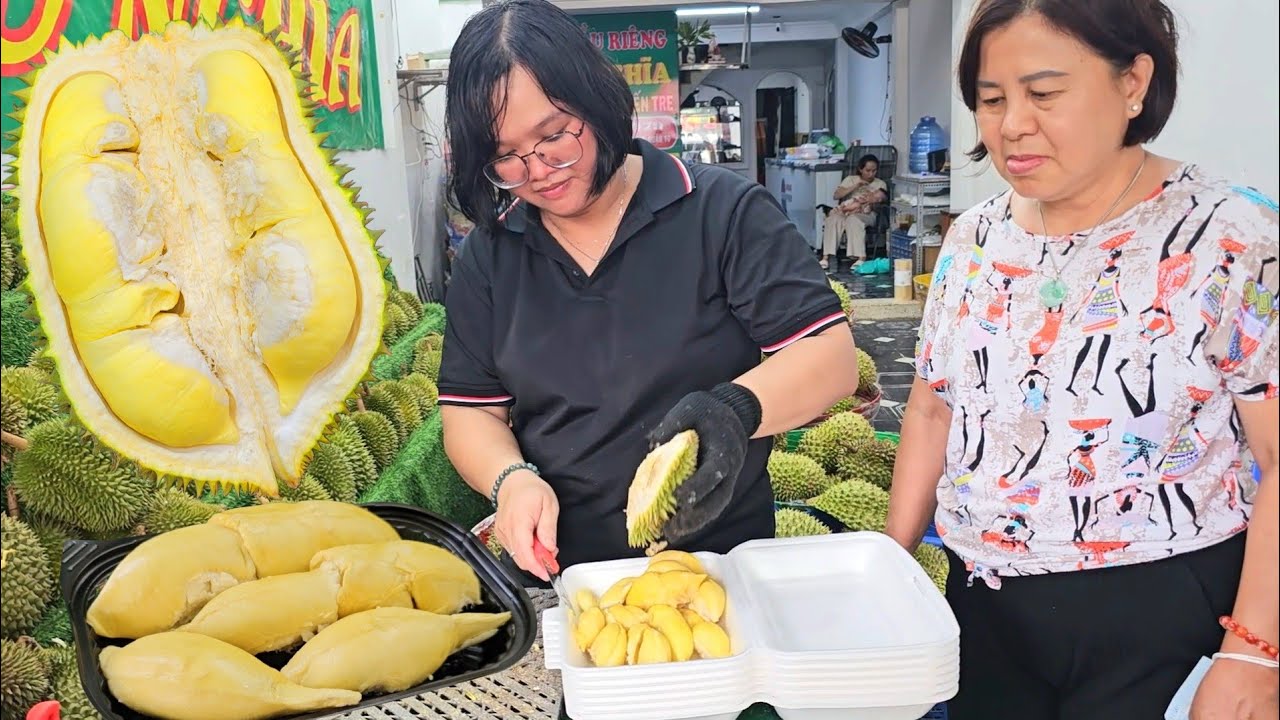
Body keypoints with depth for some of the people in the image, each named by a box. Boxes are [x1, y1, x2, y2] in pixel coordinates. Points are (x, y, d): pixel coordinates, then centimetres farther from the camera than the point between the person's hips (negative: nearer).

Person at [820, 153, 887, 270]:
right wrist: (856, 186, -3)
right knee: (833, 219, -35)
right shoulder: (850, 179, 20)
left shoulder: (880, 183, 17)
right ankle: (826, 257, -42)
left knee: (853, 219, -40)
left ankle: (861, 258, -50)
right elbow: (836, 195, 6)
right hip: (844, 211, 2)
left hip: (865, 215, -2)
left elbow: (879, 197, -1)